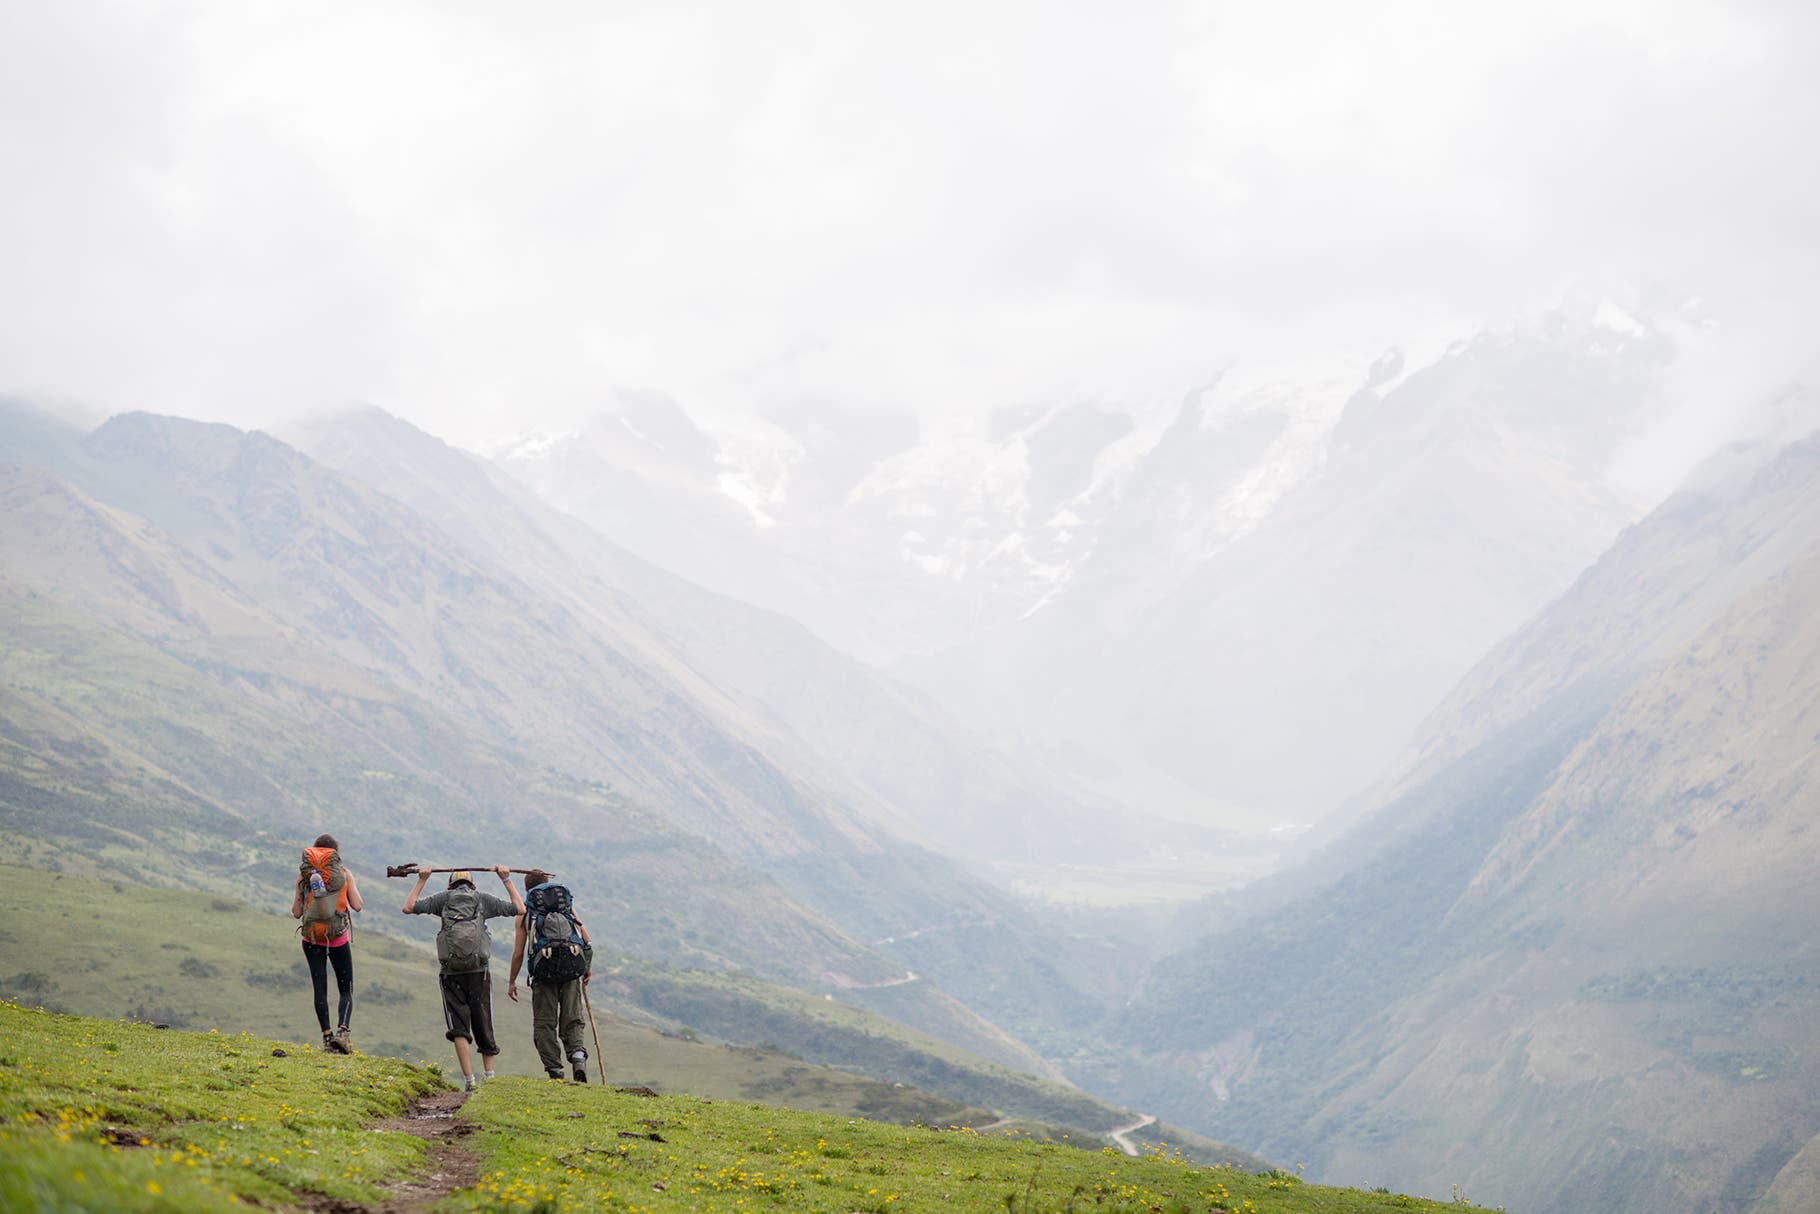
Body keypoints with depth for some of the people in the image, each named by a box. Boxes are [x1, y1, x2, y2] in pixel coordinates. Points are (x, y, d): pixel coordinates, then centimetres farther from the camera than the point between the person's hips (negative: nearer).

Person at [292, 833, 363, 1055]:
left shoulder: (304, 874, 2)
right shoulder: (344, 873, 0)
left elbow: (296, 912, 2)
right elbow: (357, 905, -1)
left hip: (312, 938, 1)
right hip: (339, 937, -1)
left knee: (320, 989, 7)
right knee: (346, 990, 6)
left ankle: (327, 1037, 1)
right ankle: (342, 1030, -16)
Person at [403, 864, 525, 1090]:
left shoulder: (443, 898, 7)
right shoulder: (483, 899, 9)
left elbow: (408, 908, 9)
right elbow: (520, 909, 17)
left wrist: (421, 881, 18)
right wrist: (507, 880, 25)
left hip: (452, 973, -1)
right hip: (479, 972, 1)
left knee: (459, 1029, -1)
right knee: (484, 1027, 11)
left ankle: (470, 1079, -11)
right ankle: (489, 1075, 14)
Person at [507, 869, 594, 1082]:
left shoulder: (525, 912, 16)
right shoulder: (568, 905, 22)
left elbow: (518, 954, 12)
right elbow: (586, 940, 17)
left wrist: (512, 982, 23)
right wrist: (588, 966, 30)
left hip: (544, 967, -2)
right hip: (572, 964, 2)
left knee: (545, 1024, 6)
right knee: (572, 1020, 7)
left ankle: (555, 1071, -3)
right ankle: (577, 1053, -20)